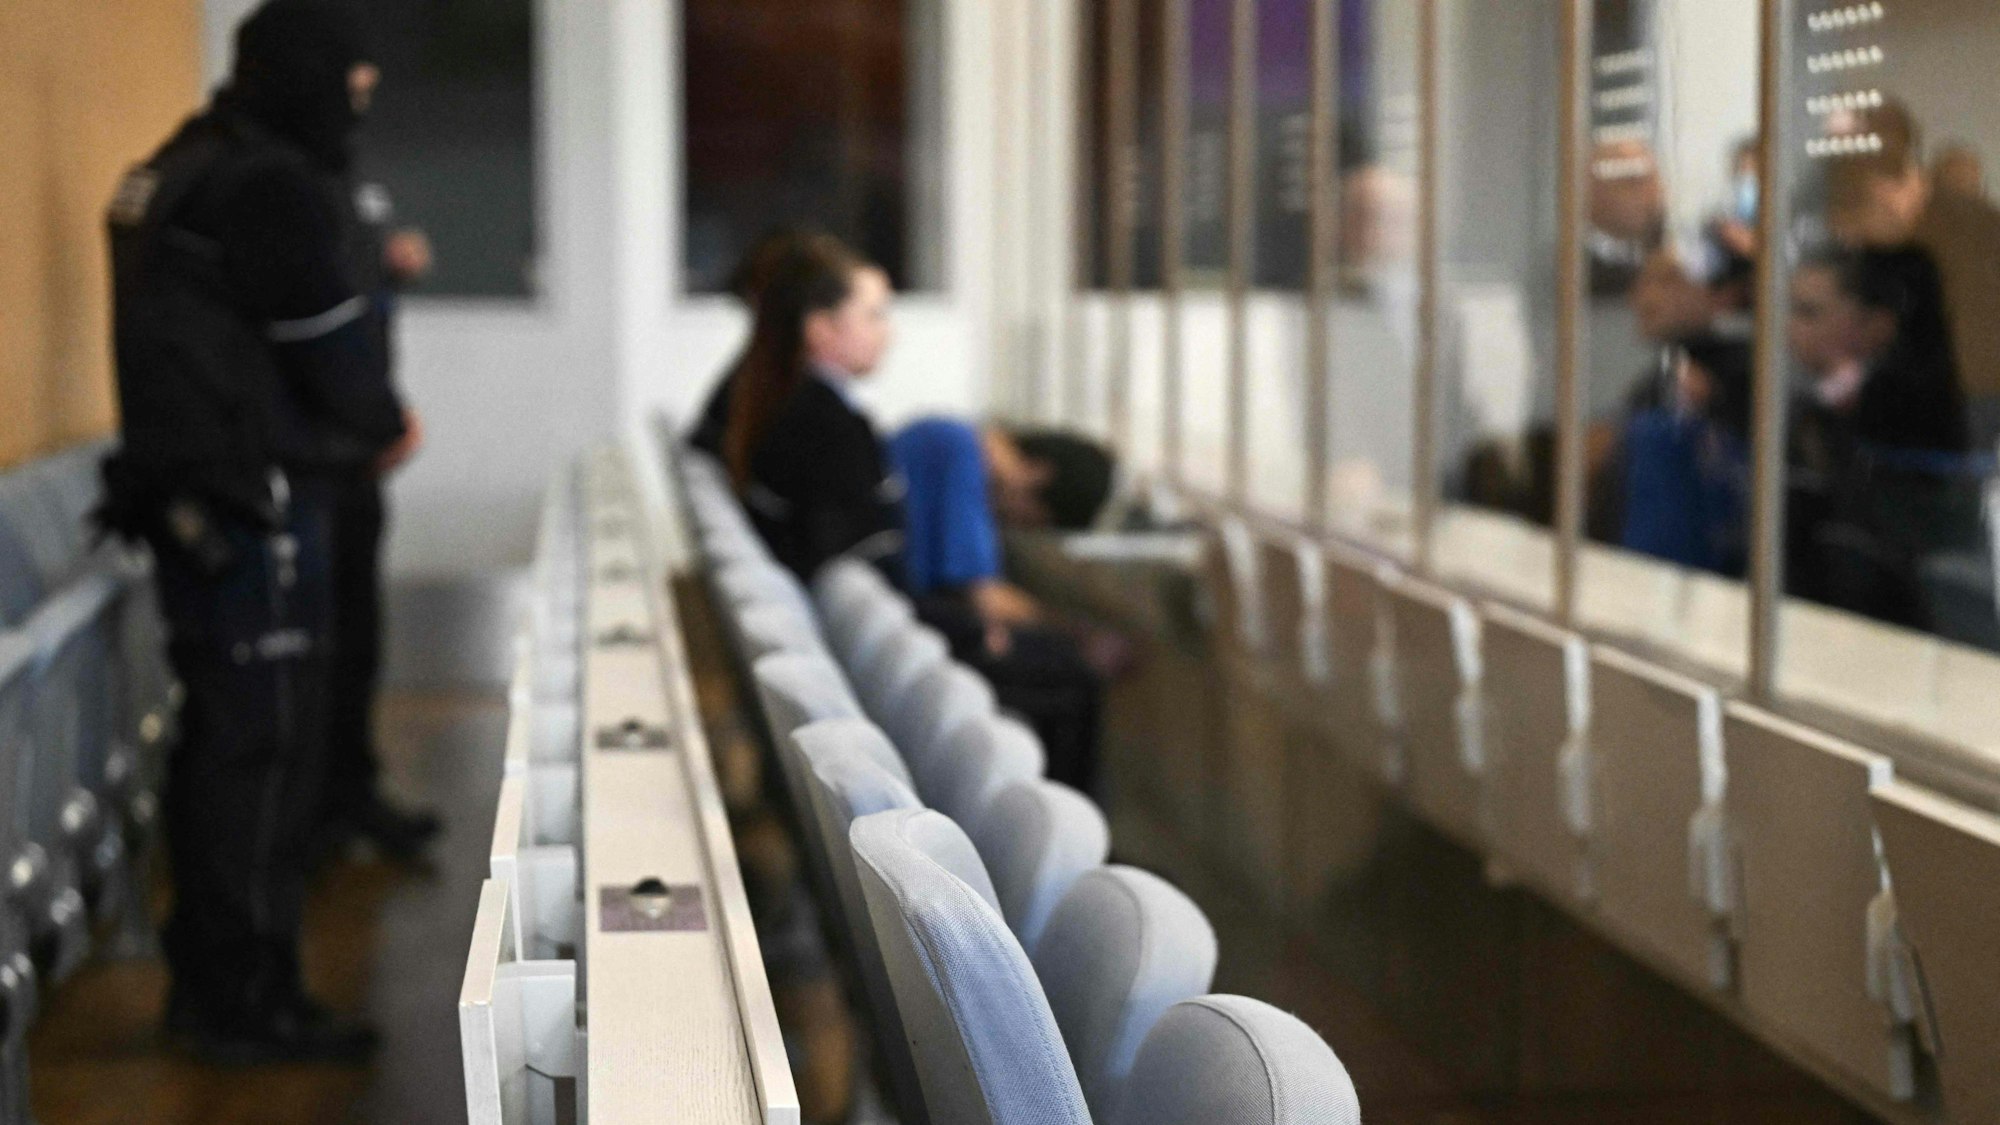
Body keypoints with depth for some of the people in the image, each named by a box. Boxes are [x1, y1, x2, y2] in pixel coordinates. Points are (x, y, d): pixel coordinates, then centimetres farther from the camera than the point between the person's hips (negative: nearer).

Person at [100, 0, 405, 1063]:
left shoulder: (173, 174, 14)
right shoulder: (273, 186, -16)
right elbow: (329, 347, -12)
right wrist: (385, 423, 8)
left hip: (183, 489, 10)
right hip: (252, 499, -10)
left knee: (219, 734, 15)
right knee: (265, 744, -4)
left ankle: (205, 977, 24)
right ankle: (249, 1002, 2)